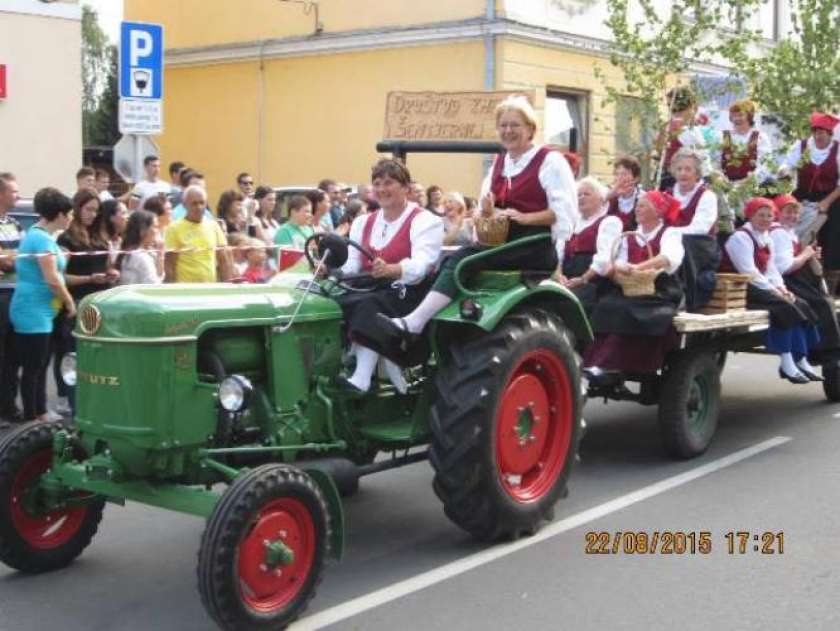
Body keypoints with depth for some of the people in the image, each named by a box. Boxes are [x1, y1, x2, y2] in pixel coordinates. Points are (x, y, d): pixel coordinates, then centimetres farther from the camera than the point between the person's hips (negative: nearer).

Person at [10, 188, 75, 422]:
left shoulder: (37, 235, 14)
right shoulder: (43, 239, -17)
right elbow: (52, 280, -21)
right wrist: (70, 303, -9)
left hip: (39, 313, 10)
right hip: (34, 313, -10)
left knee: (40, 366, 14)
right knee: (32, 368, -4)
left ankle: (41, 415, 21)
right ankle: (30, 419, 1)